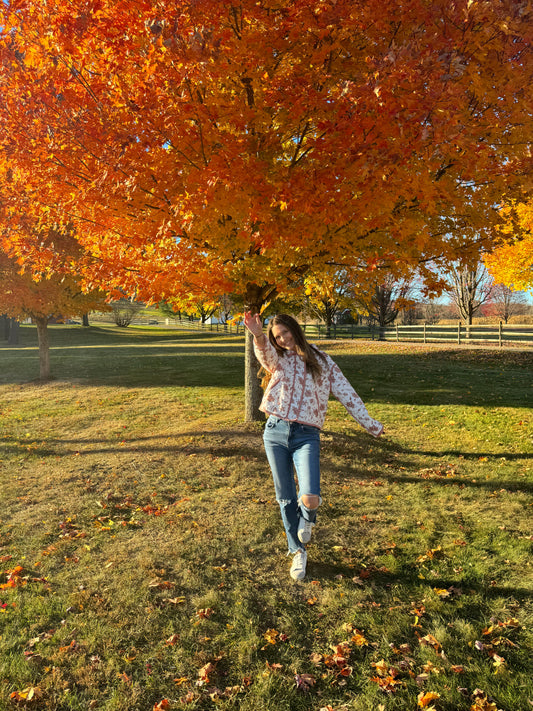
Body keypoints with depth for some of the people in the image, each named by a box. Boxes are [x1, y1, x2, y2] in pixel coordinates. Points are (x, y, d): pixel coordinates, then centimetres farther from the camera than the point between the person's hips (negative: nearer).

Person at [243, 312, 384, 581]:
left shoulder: (320, 360, 9)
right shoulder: (277, 359, 9)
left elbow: (346, 393, 9)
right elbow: (264, 352, -16)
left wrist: (369, 423, 6)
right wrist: (258, 335, -39)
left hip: (306, 436, -2)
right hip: (275, 432, 2)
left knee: (309, 499, -18)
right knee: (285, 499, 10)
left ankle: (308, 517, 21)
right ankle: (298, 551, 33)